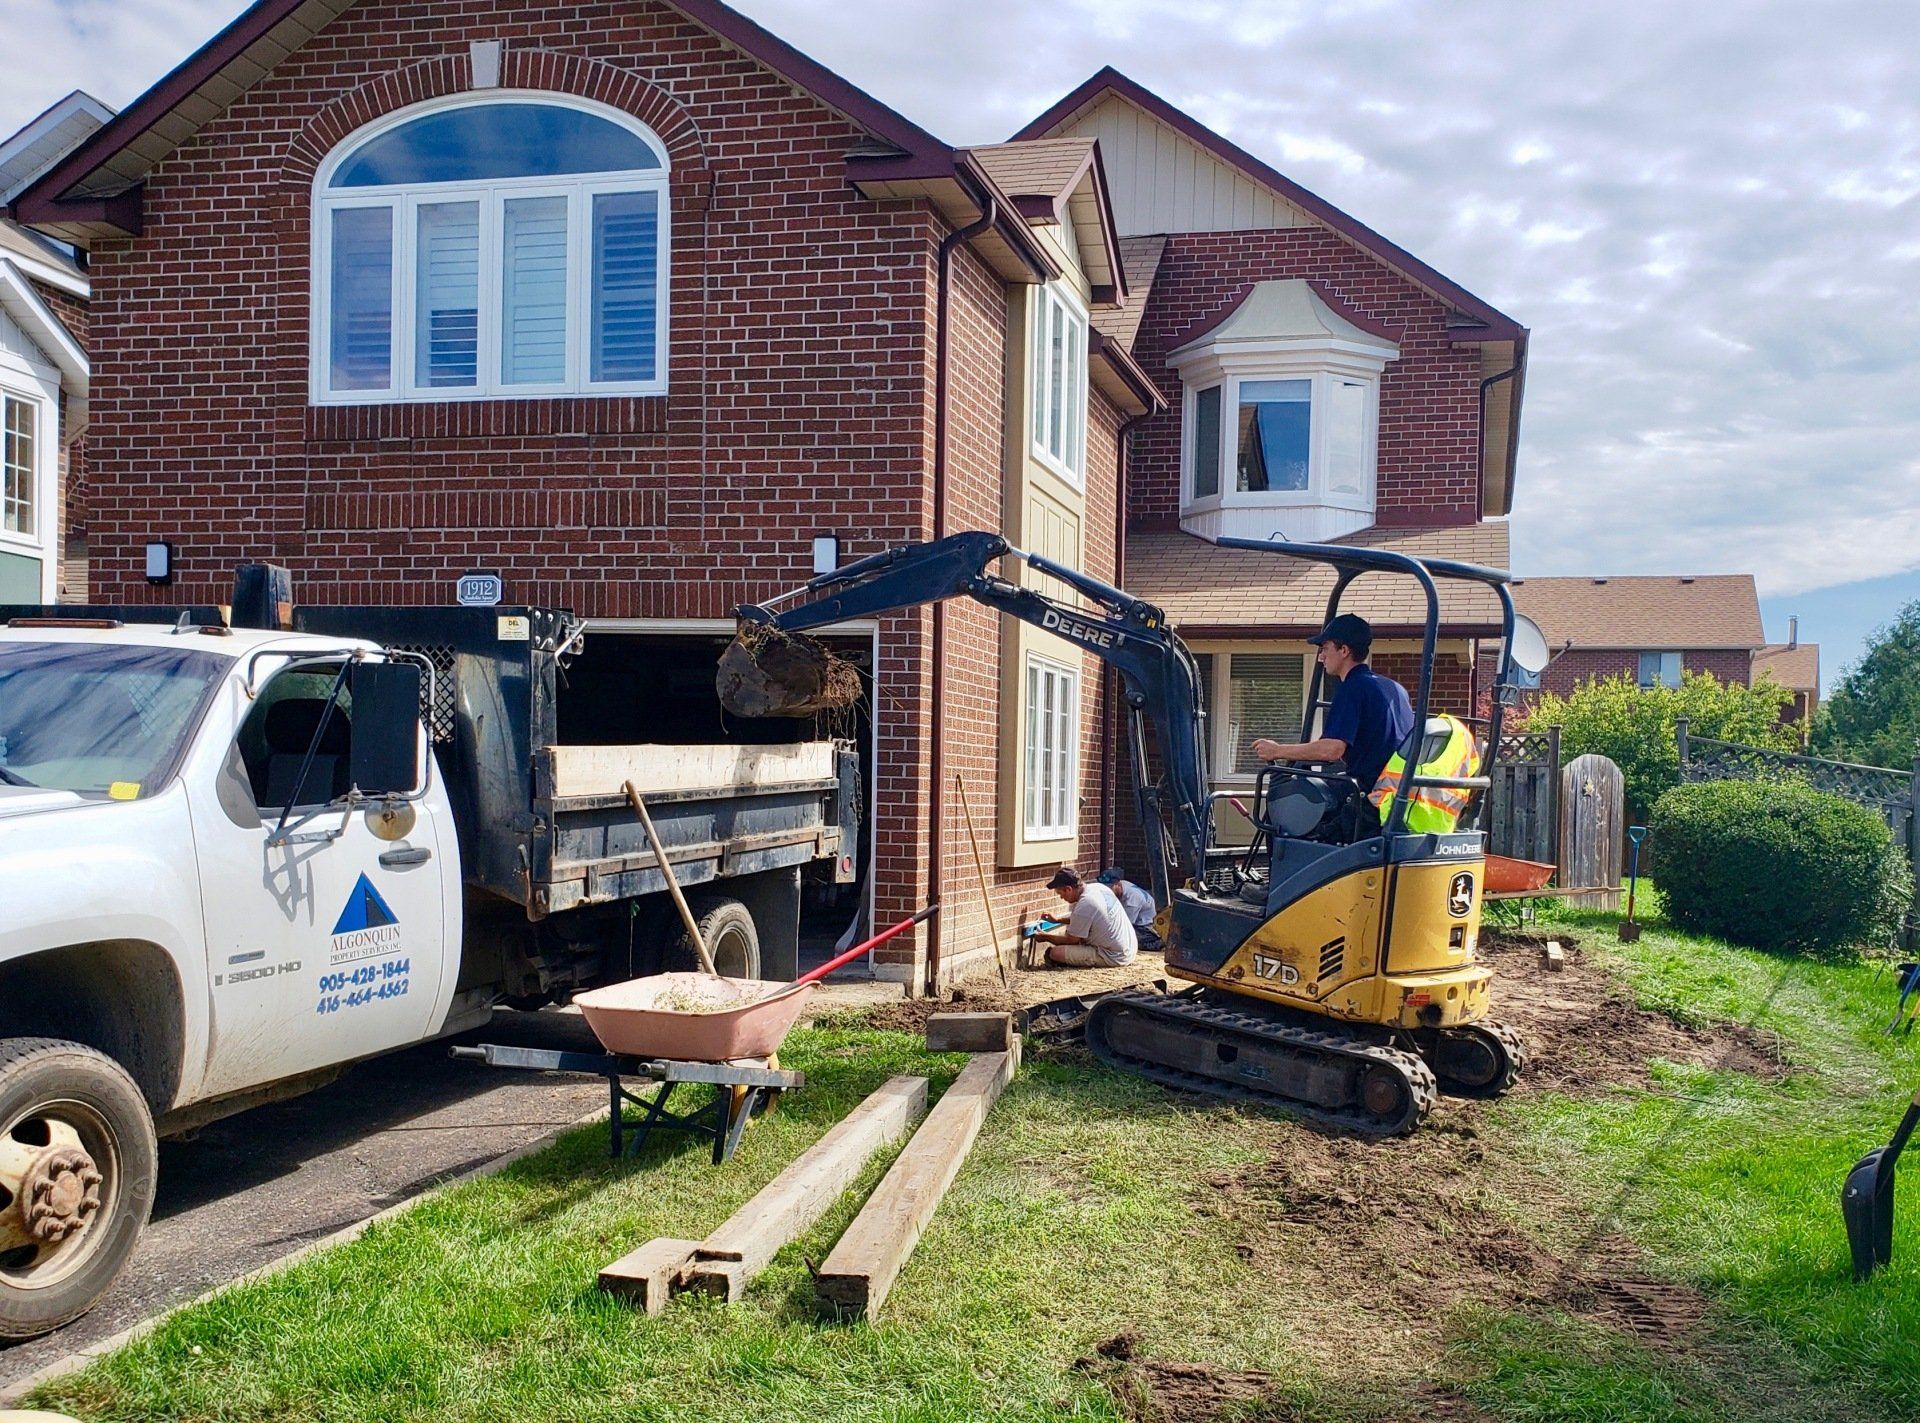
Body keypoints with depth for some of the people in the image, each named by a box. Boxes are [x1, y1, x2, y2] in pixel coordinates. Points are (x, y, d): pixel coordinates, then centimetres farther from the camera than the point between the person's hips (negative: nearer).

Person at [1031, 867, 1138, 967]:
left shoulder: (1083, 907, -23)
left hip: (1114, 957, -9)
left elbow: (1071, 940, -8)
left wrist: (1046, 937, 8)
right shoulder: (1099, 887, 3)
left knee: (1054, 953, -17)